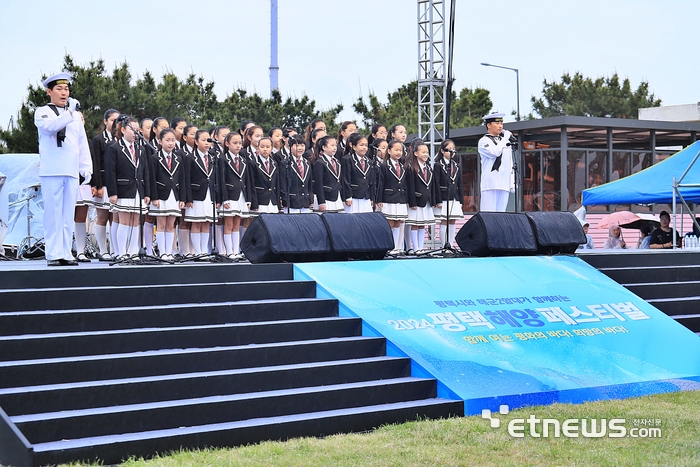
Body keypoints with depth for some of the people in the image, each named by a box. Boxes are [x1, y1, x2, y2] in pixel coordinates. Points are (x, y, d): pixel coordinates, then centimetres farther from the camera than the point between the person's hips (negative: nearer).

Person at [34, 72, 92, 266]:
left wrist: (86, 168, 10)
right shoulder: (42, 112, 4)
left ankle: (66, 253, 7)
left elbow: (83, 144, 18)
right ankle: (53, 254, -3)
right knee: (53, 214, -5)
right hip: (51, 172, -4)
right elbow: (50, 126, -18)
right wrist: (69, 112, -27)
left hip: (71, 172, 4)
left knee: (68, 216, 4)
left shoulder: (76, 116, 19)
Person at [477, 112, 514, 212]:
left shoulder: (505, 141, 22)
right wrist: (505, 138, -7)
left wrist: (512, 183, 17)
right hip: (490, 184, -6)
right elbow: (495, 152, -19)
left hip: (504, 184, 6)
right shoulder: (484, 141, 1)